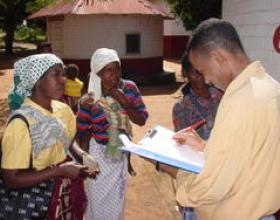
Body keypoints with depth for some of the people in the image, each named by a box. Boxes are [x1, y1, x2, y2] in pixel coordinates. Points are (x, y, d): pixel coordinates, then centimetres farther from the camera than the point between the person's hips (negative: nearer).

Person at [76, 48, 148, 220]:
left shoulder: (130, 88, -9)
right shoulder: (90, 98, -15)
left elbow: (142, 120, -8)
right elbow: (82, 133, -6)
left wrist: (124, 102, -22)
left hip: (121, 153, 3)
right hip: (98, 154, -2)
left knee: (117, 202, 20)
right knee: (98, 203, 11)